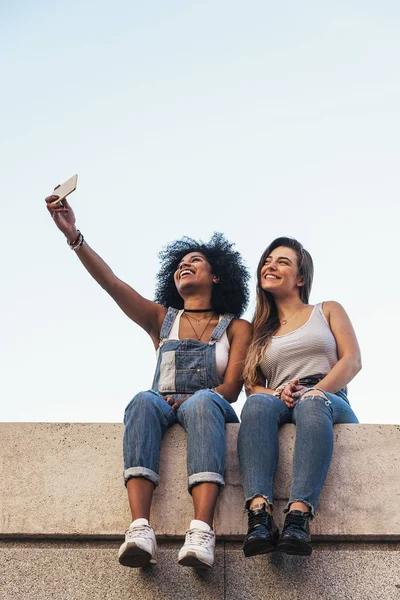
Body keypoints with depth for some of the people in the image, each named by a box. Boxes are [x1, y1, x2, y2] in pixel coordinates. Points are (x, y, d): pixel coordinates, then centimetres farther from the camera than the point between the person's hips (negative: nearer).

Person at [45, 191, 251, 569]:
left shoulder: (236, 327, 14)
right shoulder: (162, 319, 19)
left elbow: (231, 388, 0)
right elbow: (111, 283, 4)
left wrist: (194, 399, -21)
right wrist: (73, 236, -9)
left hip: (211, 411, -1)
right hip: (163, 409, 2)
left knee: (203, 401, -38)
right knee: (144, 400, -34)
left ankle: (201, 531, -56)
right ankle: (140, 529, -52)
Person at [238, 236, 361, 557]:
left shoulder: (328, 311, 22)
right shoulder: (259, 331, 27)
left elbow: (352, 361, 6)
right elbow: (252, 386, 15)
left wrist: (312, 392, -12)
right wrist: (276, 393, -10)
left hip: (330, 402, -1)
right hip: (281, 406, 2)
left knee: (312, 403, -40)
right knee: (258, 404, -36)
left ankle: (299, 515, -56)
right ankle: (260, 514, -54)